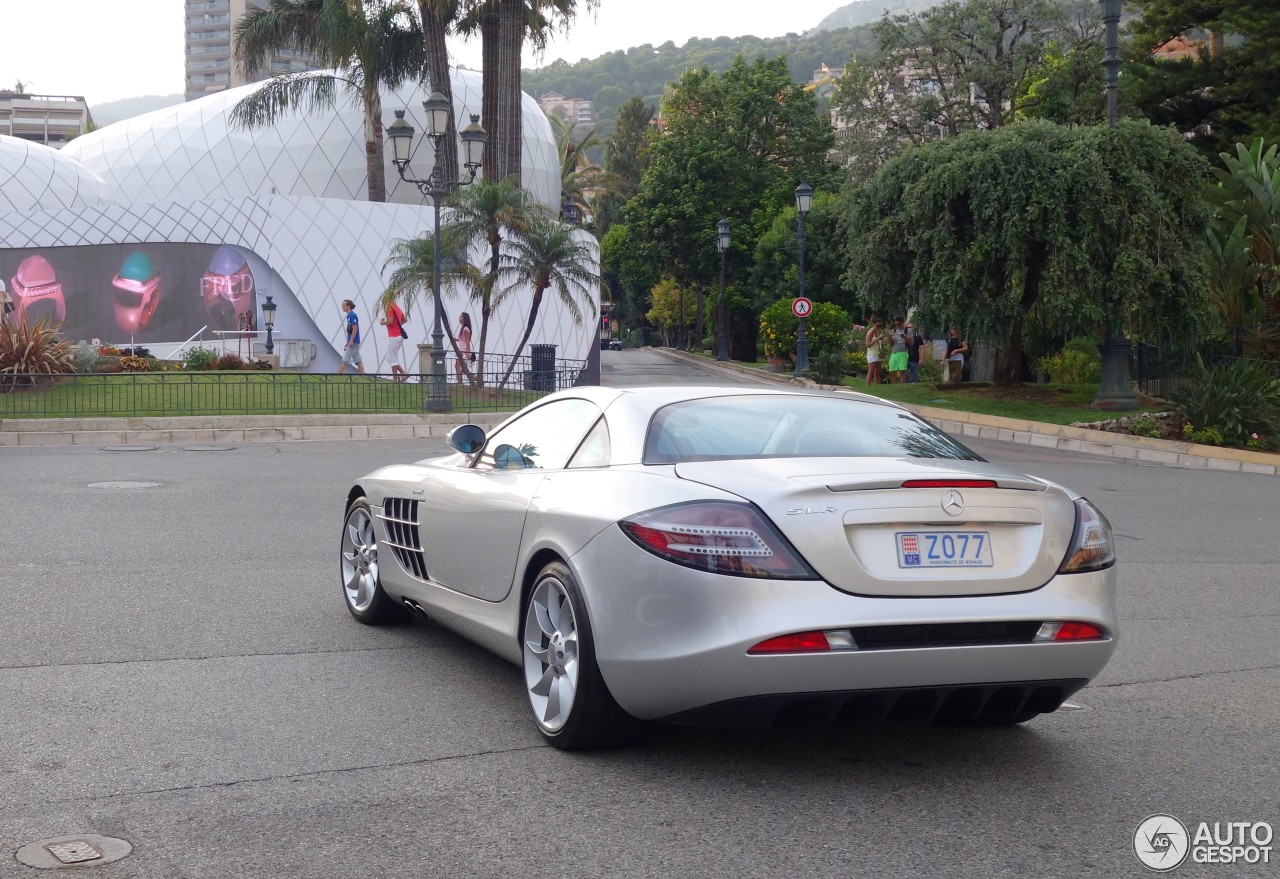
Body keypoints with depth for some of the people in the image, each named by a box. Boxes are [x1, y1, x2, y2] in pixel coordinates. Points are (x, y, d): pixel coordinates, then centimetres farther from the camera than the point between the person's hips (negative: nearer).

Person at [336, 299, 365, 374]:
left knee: (345, 360, -7)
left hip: (353, 342, -10)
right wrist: (347, 343, 20)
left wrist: (351, 341, -21)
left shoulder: (352, 316, -13)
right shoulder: (349, 316, 15)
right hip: (353, 342, 10)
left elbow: (355, 329, -18)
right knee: (358, 361, 7)